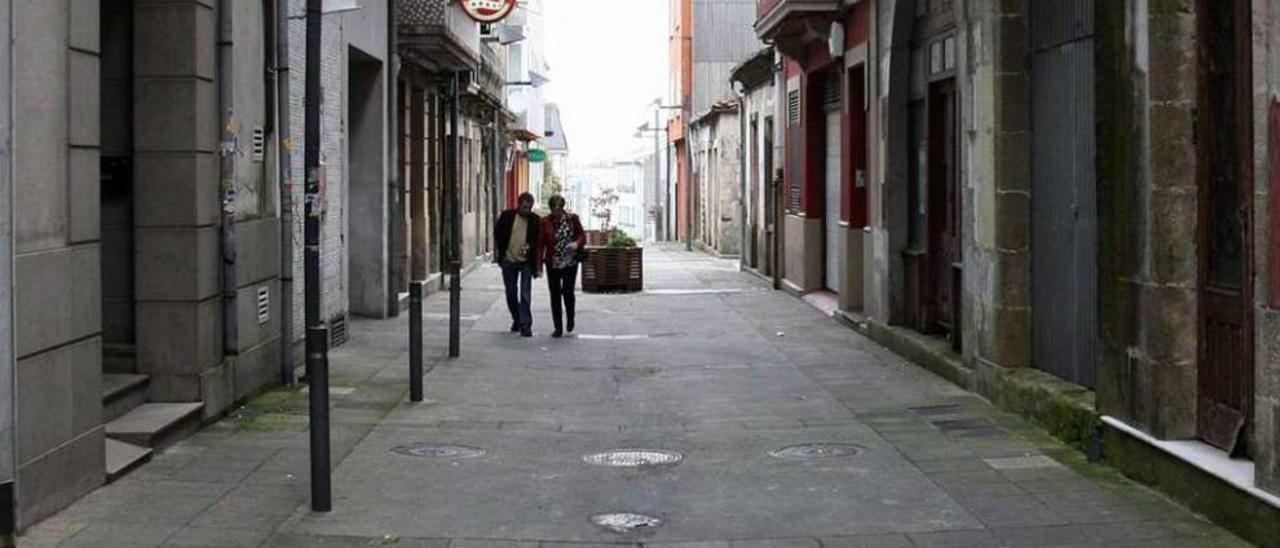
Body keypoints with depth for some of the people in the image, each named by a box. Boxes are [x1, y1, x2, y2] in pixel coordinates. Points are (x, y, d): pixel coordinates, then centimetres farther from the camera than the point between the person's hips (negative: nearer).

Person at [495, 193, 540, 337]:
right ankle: (517, 320, 32)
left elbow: (539, 241, 4)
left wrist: (530, 247, -14)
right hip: (509, 260, 2)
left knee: (525, 295, -7)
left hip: (526, 262, -2)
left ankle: (525, 325, -6)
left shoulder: (535, 220, -2)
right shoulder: (506, 216, 0)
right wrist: (499, 253, 1)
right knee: (511, 293, 13)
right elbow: (497, 235, 9)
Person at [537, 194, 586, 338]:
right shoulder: (545, 222, -3)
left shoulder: (572, 219, 0)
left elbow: (583, 236, 8)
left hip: (570, 263, 0)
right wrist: (539, 265, -9)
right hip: (553, 264, 0)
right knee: (555, 295, 4)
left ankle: (570, 319, 24)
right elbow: (540, 244, -3)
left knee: (568, 292, -5)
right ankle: (558, 328, 12)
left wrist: (577, 243, -16)